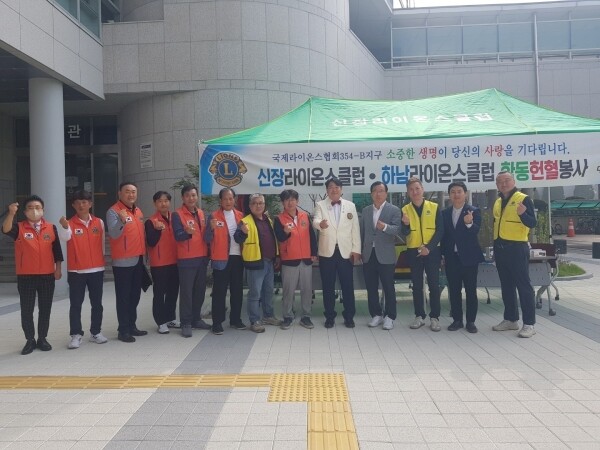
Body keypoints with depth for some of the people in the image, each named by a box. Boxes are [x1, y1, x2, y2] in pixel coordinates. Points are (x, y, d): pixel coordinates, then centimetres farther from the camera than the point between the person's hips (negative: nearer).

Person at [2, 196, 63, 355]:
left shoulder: (51, 228, 4)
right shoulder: (19, 228, 0)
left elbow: (57, 250, 8)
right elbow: (6, 229, -23)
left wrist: (58, 269, 5)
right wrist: (11, 213, -38)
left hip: (47, 276, 1)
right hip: (25, 276, -1)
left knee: (45, 309, 9)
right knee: (26, 310, 5)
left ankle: (42, 338, 21)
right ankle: (30, 340, 18)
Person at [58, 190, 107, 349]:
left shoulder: (99, 222, 4)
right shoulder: (70, 224, -4)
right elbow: (64, 237, -25)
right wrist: (64, 226, -45)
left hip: (97, 269, 2)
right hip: (76, 271, -2)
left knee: (97, 303, 10)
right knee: (75, 304, 3)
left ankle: (96, 332, 22)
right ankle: (76, 334, 11)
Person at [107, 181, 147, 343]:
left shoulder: (138, 212, 13)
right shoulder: (113, 211, -10)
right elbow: (114, 234, -23)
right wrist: (122, 221, -41)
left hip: (138, 260, 8)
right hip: (123, 262, -7)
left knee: (135, 296, 13)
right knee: (123, 297, -2)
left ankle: (132, 326, 23)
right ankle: (123, 330, 4)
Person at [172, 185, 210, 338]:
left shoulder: (201, 213, 12)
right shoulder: (177, 214, -7)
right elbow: (178, 236, -18)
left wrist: (207, 253, 8)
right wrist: (187, 232, -38)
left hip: (202, 257, 6)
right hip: (186, 259, -6)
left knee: (200, 290, 11)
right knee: (186, 292, -3)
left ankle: (196, 319, 23)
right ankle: (186, 323, 4)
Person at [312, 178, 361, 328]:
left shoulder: (350, 206, 7)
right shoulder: (320, 205, 3)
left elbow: (355, 229, 6)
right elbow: (315, 221, -15)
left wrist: (356, 250, 0)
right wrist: (320, 224, -39)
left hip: (346, 251, 1)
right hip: (327, 252, -1)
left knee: (348, 285, 5)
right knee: (328, 286, 6)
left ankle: (349, 316, 18)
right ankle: (330, 316, 18)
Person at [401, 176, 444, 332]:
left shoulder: (434, 207, -1)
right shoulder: (405, 210, 1)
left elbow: (440, 230, -3)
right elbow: (404, 233, -3)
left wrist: (429, 247, -14)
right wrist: (405, 224, -25)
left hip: (432, 251, -1)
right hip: (413, 252, 1)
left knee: (434, 284, 1)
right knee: (417, 286, 8)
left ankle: (434, 317, 9)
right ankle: (419, 316, 17)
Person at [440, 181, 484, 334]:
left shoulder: (474, 211, -4)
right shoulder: (445, 213, 8)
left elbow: (476, 231, -18)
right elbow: (443, 235, 10)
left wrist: (469, 223, -38)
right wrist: (443, 254, 7)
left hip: (468, 257, -3)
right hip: (451, 257, 3)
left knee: (471, 290, 2)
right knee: (454, 290, 8)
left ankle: (471, 321, 11)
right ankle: (457, 320, 17)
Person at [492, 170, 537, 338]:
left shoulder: (523, 199, -7)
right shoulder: (497, 202, 13)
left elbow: (532, 223, -14)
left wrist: (523, 214, -34)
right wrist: (495, 245, 14)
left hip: (517, 248, -7)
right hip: (500, 248, 7)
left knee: (523, 285, -4)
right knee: (506, 285, 12)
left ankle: (529, 324, 0)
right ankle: (511, 319, 22)